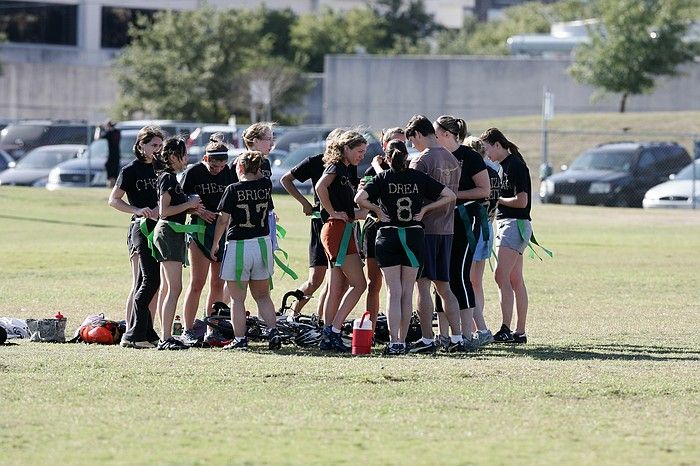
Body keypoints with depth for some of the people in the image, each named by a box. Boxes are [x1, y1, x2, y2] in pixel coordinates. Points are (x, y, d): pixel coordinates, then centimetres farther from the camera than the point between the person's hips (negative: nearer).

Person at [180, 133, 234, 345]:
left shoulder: (227, 172, 6)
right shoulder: (193, 173, -6)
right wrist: (200, 212, -18)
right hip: (201, 230, -5)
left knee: (218, 284, 6)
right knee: (197, 283, -7)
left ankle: (212, 329, 13)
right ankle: (187, 331, -4)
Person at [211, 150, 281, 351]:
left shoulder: (233, 190, -11)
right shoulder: (265, 185, 1)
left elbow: (223, 220, -8)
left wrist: (215, 244, 2)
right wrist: (256, 162, 26)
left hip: (238, 246, -4)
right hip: (263, 244, 4)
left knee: (237, 298, 5)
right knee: (262, 295, 15)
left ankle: (240, 338, 5)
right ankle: (273, 332, -1)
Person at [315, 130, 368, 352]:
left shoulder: (345, 170, 21)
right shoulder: (336, 167, -8)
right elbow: (321, 186, -29)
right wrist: (333, 212, -20)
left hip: (343, 231, 10)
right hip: (338, 230, -10)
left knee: (338, 288, 8)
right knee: (358, 284, -11)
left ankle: (328, 338, 8)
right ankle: (333, 331, -12)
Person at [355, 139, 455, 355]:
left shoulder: (382, 178, -2)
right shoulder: (419, 177, 3)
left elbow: (360, 198, -16)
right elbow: (450, 196, 2)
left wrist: (377, 209, -1)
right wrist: (424, 209, 4)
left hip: (388, 236, -2)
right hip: (414, 236, 2)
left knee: (393, 292, -2)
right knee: (407, 293, 9)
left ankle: (394, 342, -12)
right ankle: (402, 341, 12)